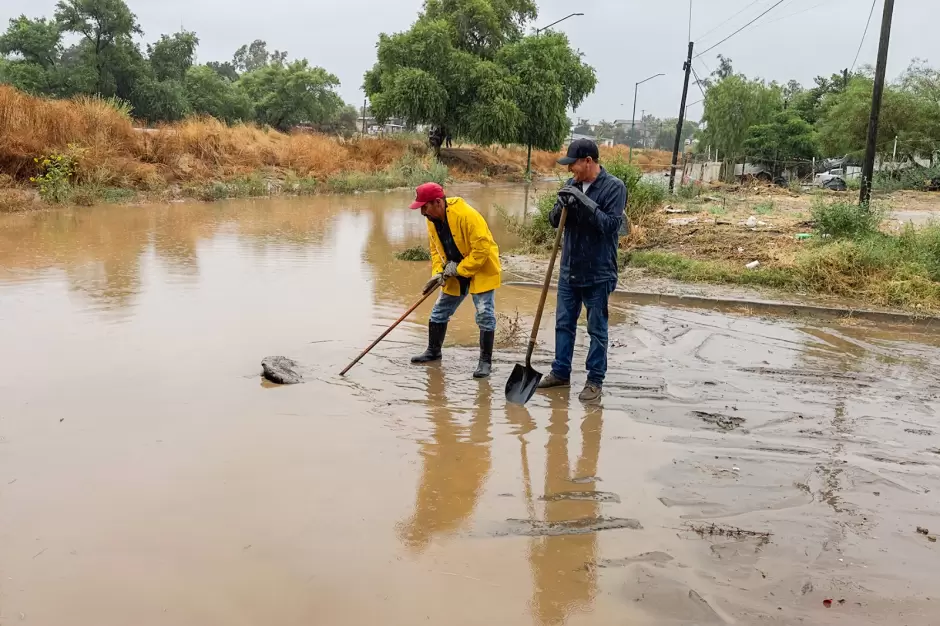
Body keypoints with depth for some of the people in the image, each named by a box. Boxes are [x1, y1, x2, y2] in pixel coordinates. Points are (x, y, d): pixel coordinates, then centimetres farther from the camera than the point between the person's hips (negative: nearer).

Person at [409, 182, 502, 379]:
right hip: (455, 274, 8)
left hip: (481, 270, -7)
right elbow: (436, 250, 7)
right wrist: (437, 273, -10)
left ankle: (486, 361, 3)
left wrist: (459, 269, -24)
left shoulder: (466, 215, -29)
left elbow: (482, 248, -29)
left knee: (485, 316, -7)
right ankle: (433, 351, 30)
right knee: (439, 312, 12)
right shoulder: (432, 221, -3)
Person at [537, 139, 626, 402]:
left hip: (598, 273, -6)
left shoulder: (614, 187, -11)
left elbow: (611, 225, -20)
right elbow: (554, 221, 6)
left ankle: (595, 381, 15)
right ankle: (561, 372, 27)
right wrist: (561, 206, -15)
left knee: (597, 329, 5)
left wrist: (585, 203, -25)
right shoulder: (572, 185, 5)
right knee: (563, 324, 14)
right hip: (569, 270, 6)